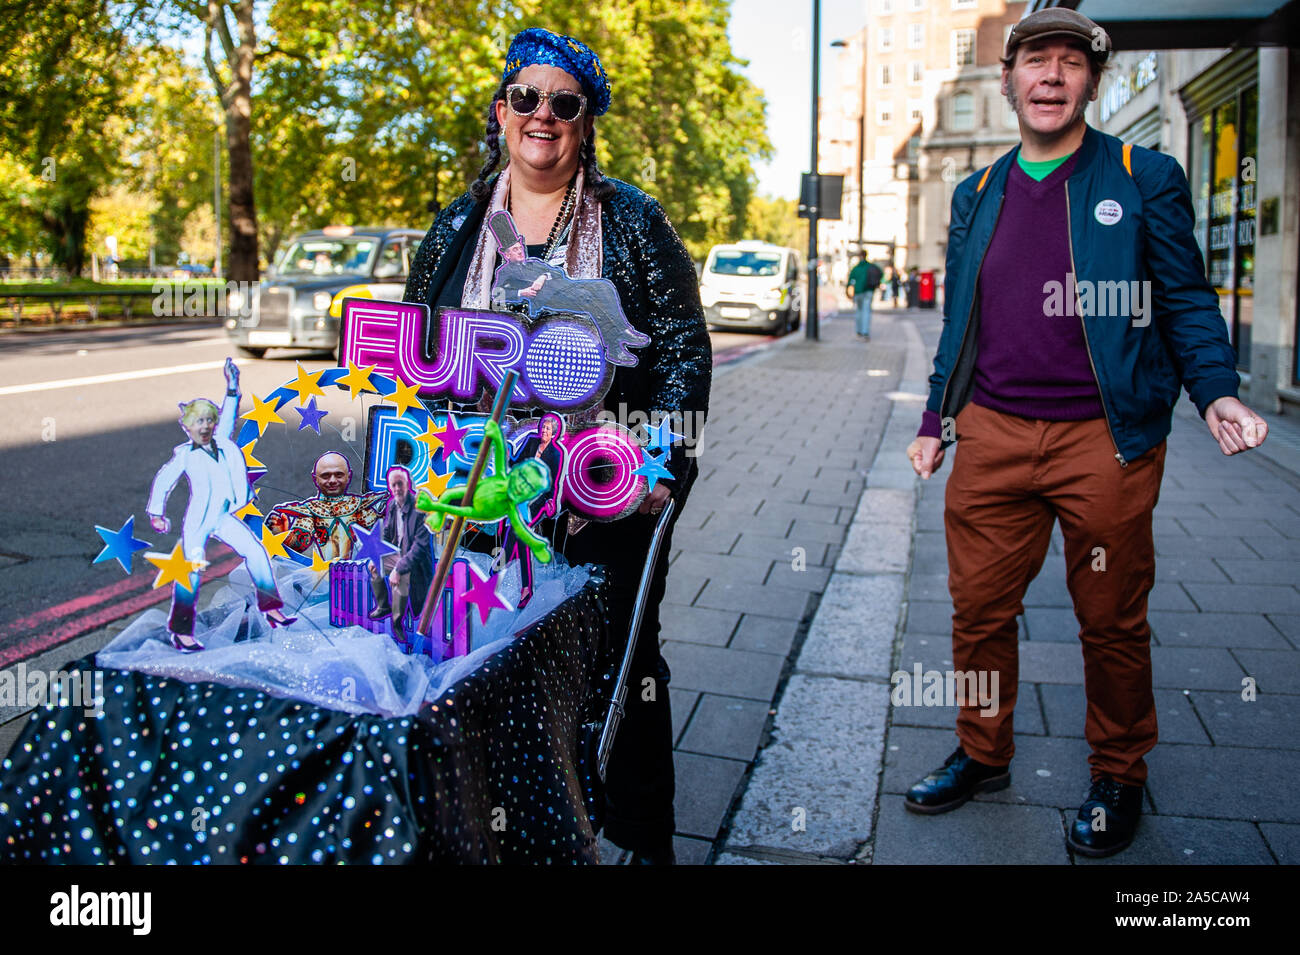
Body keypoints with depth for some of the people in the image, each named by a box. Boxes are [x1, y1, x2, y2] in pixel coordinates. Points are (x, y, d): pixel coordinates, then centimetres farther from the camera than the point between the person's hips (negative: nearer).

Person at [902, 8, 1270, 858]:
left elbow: (1185, 301, 2)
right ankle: (983, 756, 29)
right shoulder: (978, 195, 13)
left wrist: (1217, 393, -13)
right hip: (992, 437, 3)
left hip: (1104, 438, -3)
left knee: (1112, 622, 9)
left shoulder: (1144, 181, 3)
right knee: (979, 609, 9)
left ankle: (1119, 777, 29)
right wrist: (936, 420, 15)